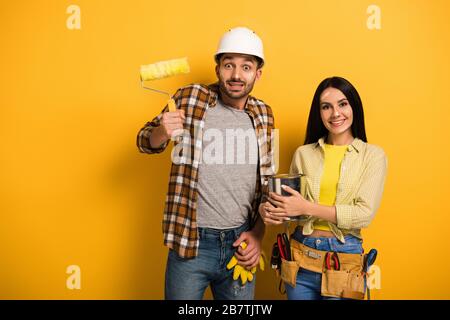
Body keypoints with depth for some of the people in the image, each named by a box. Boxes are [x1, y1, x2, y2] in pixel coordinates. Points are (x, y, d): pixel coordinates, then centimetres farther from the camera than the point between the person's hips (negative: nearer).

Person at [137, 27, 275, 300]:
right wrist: (163, 131, -20)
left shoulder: (264, 114, 4)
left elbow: (267, 181, 10)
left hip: (242, 242, 3)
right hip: (191, 243, -2)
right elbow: (146, 142, 2)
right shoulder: (190, 99, -6)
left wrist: (258, 233, 3)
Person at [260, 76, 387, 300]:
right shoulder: (304, 153, 3)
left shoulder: (373, 155, -3)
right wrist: (270, 210, -12)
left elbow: (365, 214, -12)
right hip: (300, 254, 2)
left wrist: (307, 207, -20)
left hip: (345, 255, -2)